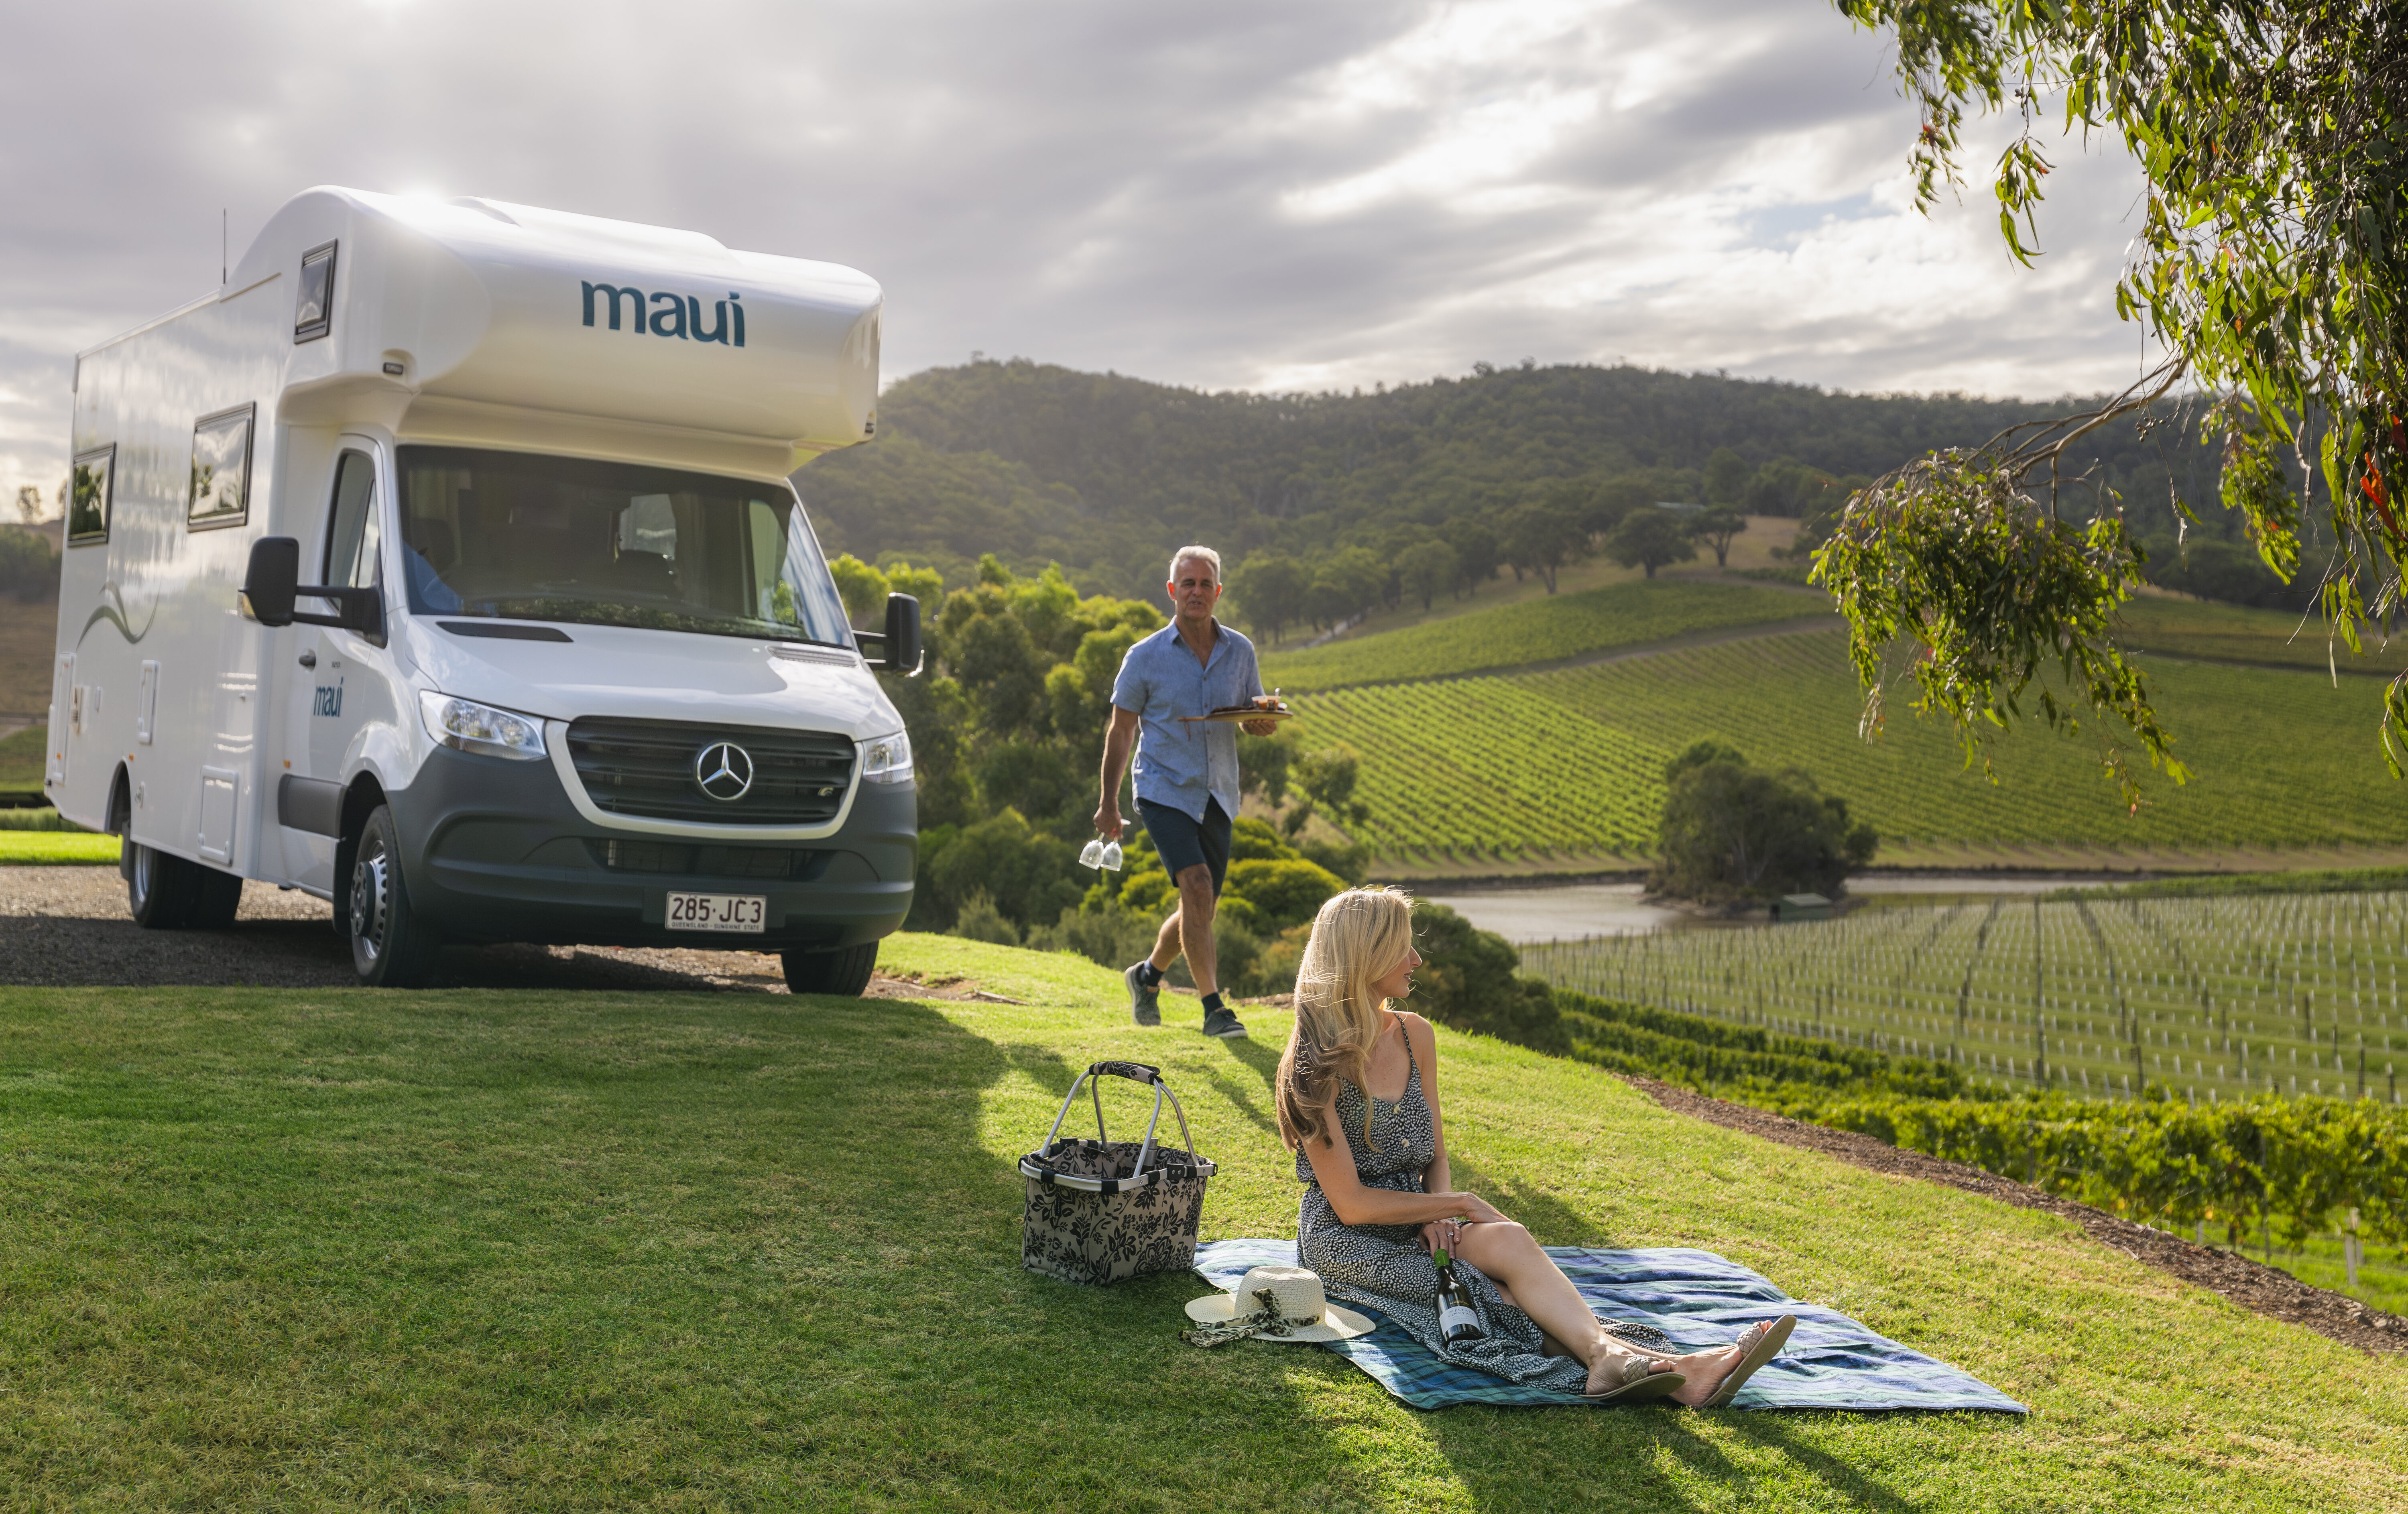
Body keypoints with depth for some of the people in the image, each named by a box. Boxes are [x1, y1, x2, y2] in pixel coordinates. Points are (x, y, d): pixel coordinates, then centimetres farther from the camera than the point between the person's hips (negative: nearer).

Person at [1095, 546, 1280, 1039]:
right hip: (1164, 790, -4)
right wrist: (1109, 803, 4)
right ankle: (1214, 1009, -18)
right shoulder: (1145, 657, -3)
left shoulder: (1240, 651, 6)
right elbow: (1120, 731, 4)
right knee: (1197, 886, -22)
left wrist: (1263, 721, -11)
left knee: (1201, 909, 10)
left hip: (1217, 795, 4)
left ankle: (1148, 975, 37)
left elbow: (1258, 720, 15)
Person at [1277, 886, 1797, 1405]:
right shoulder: (1316, 1064, -14)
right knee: (1508, 1242, -30)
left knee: (1507, 1244, -30)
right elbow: (1351, 1204, -16)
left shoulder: (1415, 1036, 7)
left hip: (1415, 1224, 6)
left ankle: (1611, 1358, -53)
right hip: (1348, 1244, -6)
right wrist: (1460, 1206, -15)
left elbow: (1435, 1158, 12)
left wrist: (1436, 1215, -9)